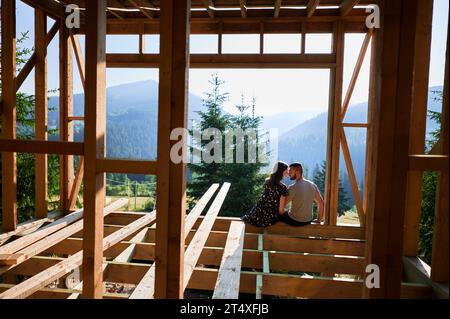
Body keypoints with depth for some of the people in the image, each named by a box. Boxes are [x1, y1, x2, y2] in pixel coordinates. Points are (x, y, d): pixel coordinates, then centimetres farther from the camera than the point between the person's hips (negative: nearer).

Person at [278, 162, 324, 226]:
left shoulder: (292, 188, -22)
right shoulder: (312, 185, -3)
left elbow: (281, 206, -17)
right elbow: (321, 203, 0)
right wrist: (318, 220, 8)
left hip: (295, 221, -6)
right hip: (308, 221, 6)